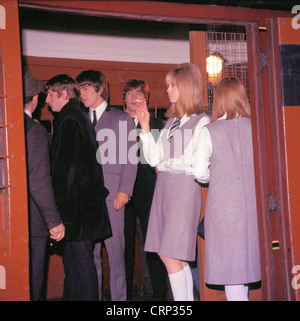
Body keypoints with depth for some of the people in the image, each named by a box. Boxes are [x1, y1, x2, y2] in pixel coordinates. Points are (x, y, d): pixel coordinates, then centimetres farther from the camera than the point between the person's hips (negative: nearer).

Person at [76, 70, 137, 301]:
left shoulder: (122, 119, 8)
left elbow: (130, 158, 2)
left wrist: (124, 191, -8)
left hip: (111, 194, -3)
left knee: (115, 251, -3)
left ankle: (119, 297, 5)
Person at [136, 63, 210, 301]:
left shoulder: (201, 122, -5)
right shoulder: (171, 122, 17)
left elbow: (196, 163, -13)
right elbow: (154, 158, 11)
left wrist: (166, 164, -1)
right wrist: (145, 126, 5)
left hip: (184, 187, -7)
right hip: (164, 187, 7)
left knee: (170, 255, -10)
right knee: (177, 258, 6)